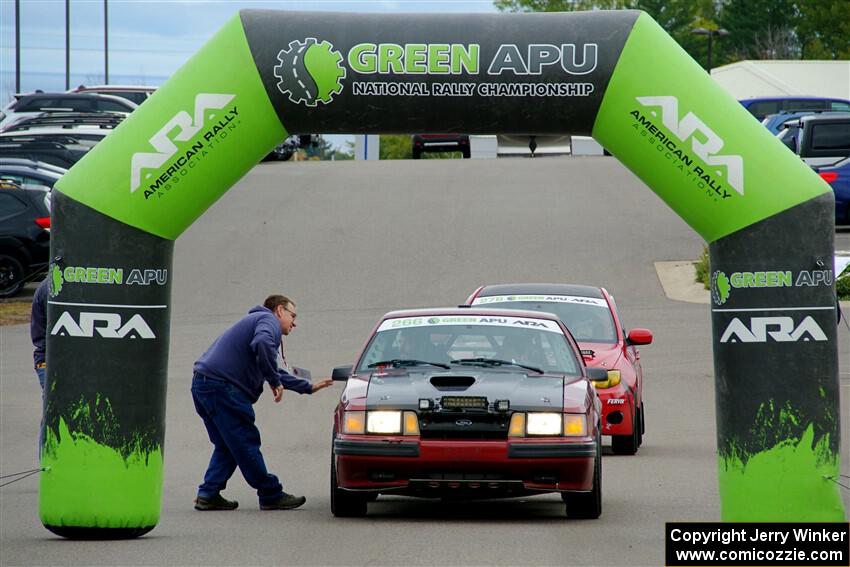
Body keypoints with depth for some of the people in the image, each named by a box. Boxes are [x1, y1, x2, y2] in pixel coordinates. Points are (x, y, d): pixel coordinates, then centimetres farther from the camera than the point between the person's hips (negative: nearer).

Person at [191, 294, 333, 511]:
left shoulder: (255, 320, 32)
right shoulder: (269, 321, 1)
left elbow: (275, 372, 42)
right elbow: (262, 343, -25)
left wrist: (308, 387, 45)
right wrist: (275, 381, -16)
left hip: (202, 384, 10)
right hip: (222, 385, -10)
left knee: (227, 445, 16)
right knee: (246, 443, -4)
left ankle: (208, 495, 10)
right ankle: (271, 496, 0)